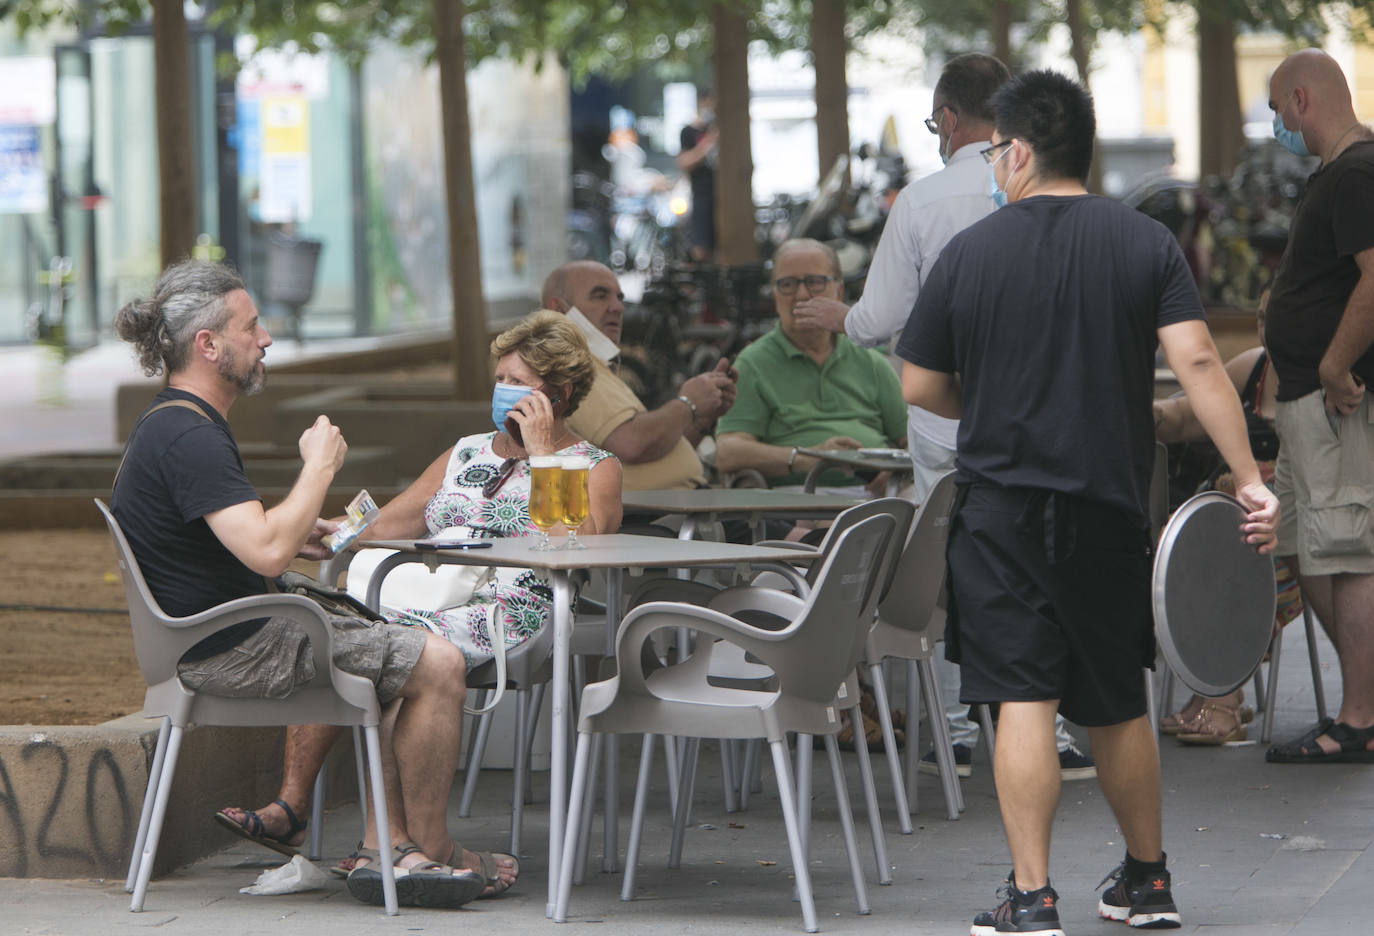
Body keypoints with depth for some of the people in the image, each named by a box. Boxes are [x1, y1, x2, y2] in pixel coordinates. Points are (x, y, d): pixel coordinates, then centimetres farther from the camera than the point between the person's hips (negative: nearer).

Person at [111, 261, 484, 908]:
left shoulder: (169, 425, 13)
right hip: (227, 653, -11)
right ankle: (430, 849, 3)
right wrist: (319, 468, -17)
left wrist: (291, 533, 14)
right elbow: (267, 553, -31)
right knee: (439, 665, -10)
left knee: (407, 661, 18)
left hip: (213, 640, 11)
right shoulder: (187, 437, -22)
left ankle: (387, 848, 9)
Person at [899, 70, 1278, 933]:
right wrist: (1249, 479, -11)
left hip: (1002, 507, -2)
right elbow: (1197, 361, -11)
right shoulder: (1147, 244, 0)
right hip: (1110, 505, 2)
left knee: (1024, 701, -4)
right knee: (1118, 704, 15)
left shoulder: (970, 252, -2)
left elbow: (921, 389, 4)